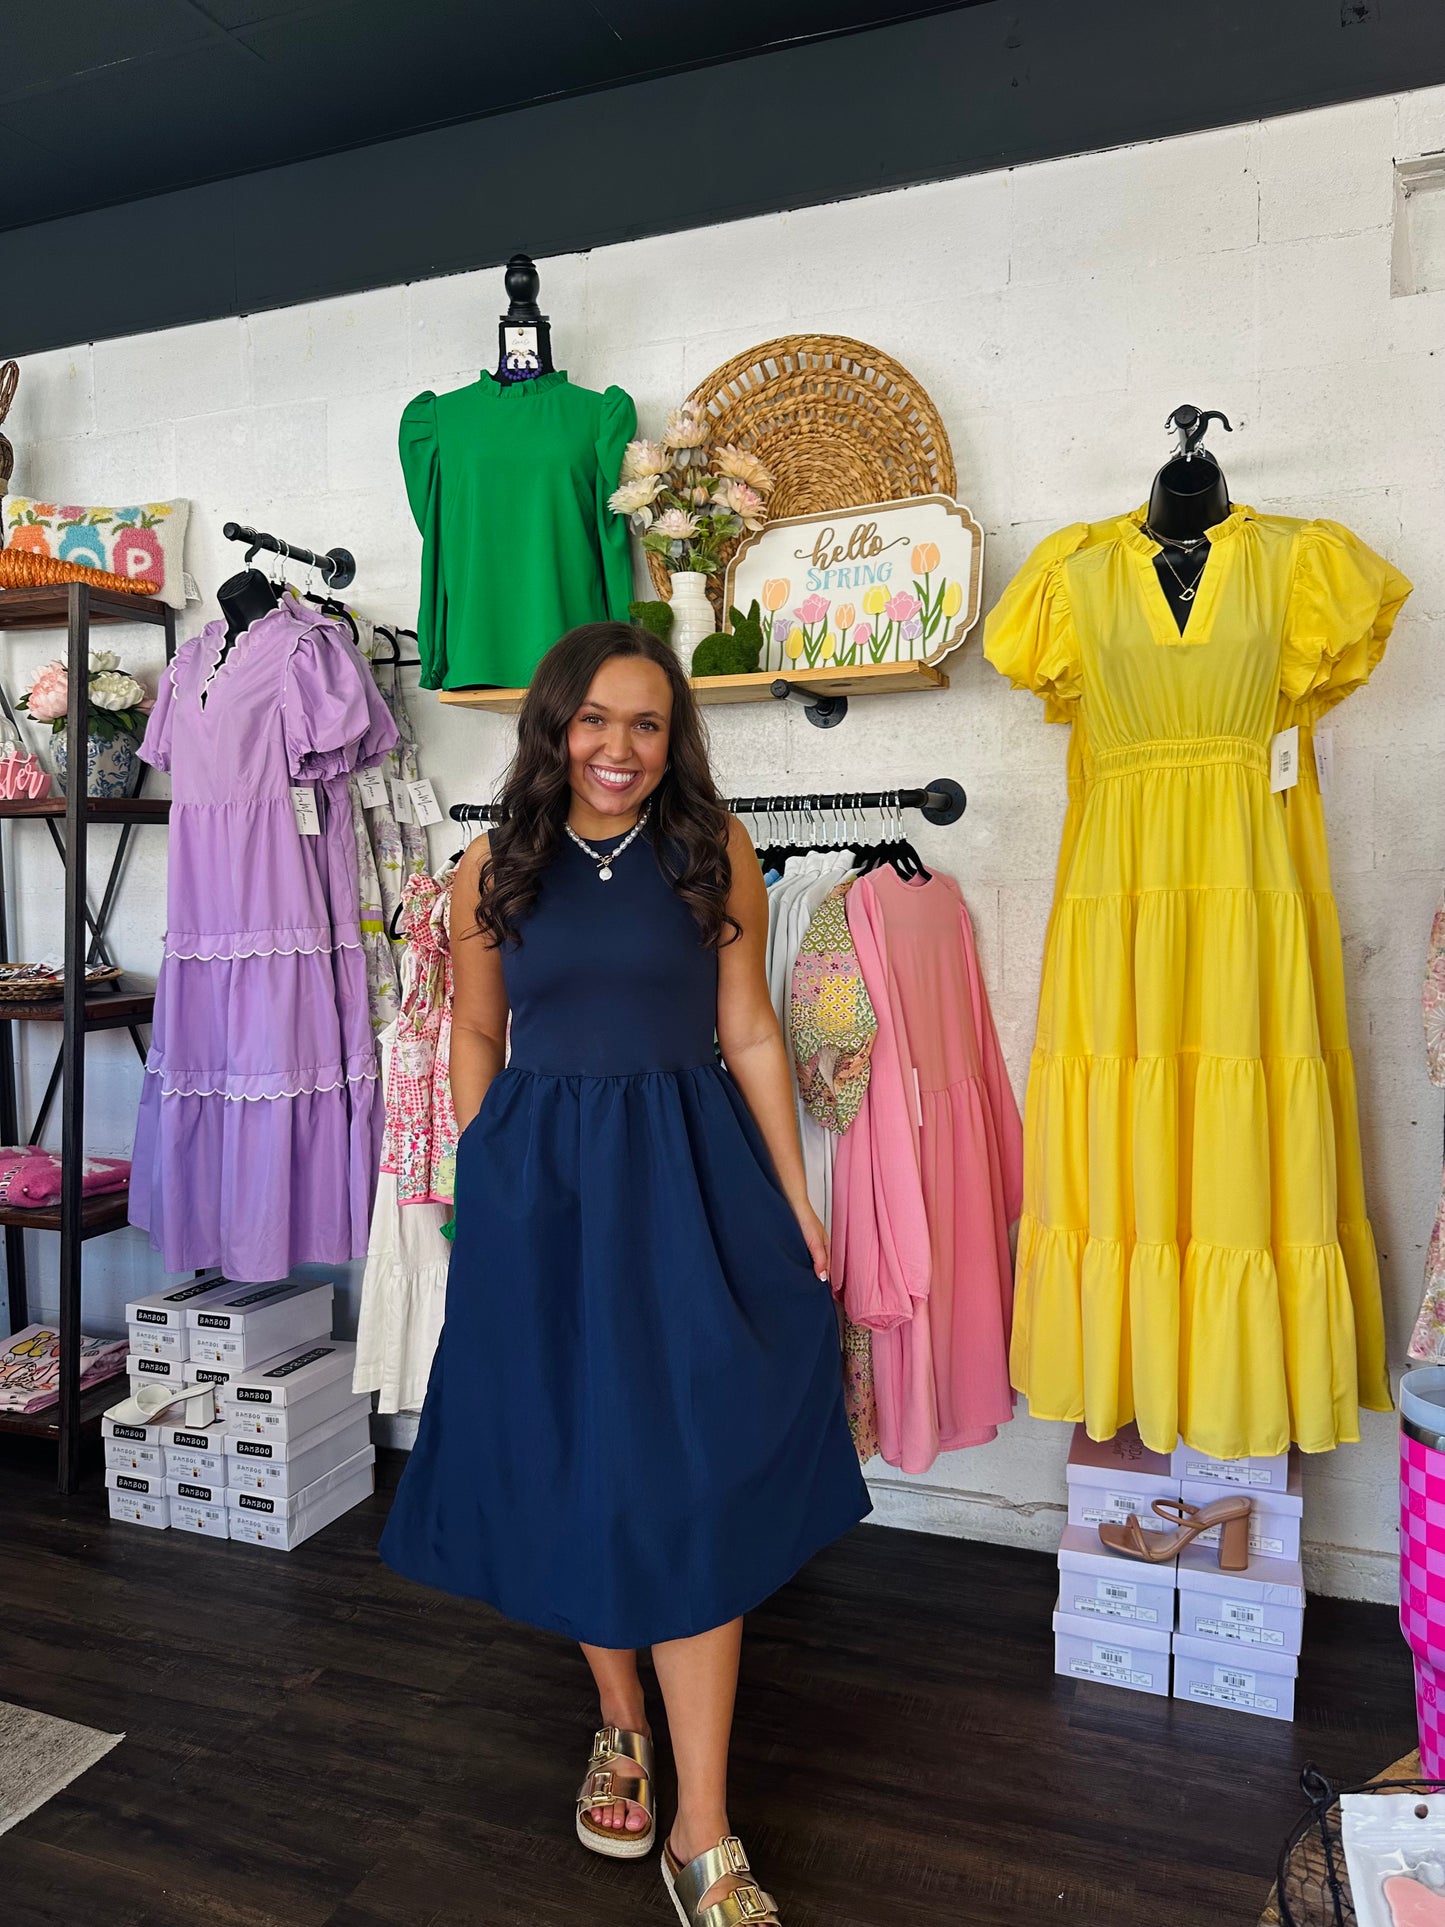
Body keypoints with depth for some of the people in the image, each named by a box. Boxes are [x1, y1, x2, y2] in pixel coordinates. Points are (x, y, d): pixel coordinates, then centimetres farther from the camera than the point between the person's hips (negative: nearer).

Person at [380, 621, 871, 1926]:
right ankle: (621, 1722, 39)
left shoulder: (715, 853, -1)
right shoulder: (495, 871, 3)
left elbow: (750, 1034, 1)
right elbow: (477, 1039, 11)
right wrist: (484, 1183, 9)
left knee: (691, 1482, -1)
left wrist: (796, 1199, 0)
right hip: (538, 1182, 2)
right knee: (572, 1466, 13)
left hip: (685, 1175, -1)